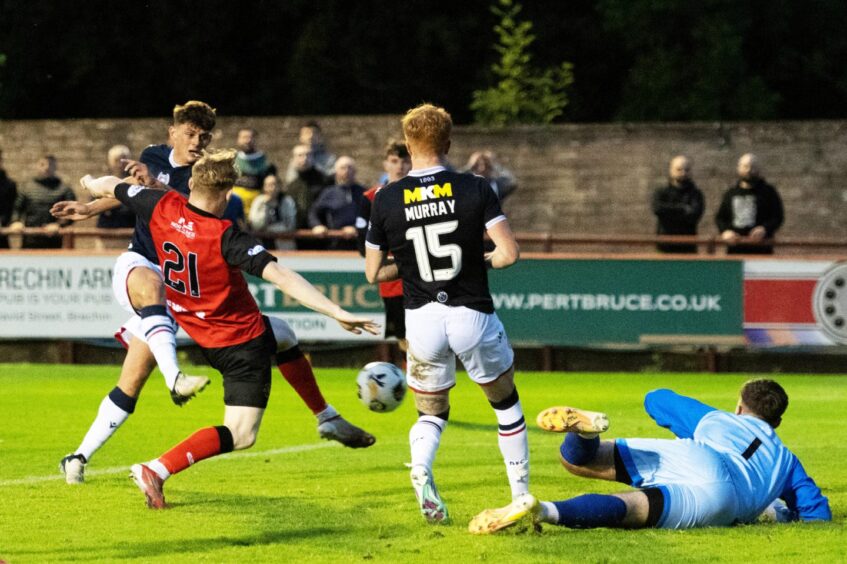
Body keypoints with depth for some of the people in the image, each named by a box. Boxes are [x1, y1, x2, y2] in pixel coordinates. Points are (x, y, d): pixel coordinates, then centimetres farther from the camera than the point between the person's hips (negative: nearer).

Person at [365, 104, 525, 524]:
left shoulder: (386, 201, -4)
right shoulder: (475, 190, -7)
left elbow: (373, 273, 2)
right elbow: (509, 253, -13)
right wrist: (482, 261, 9)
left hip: (422, 319, 1)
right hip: (473, 316, -1)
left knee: (431, 413, 19)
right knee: (506, 402, 23)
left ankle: (420, 467, -14)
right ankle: (522, 495, 22)